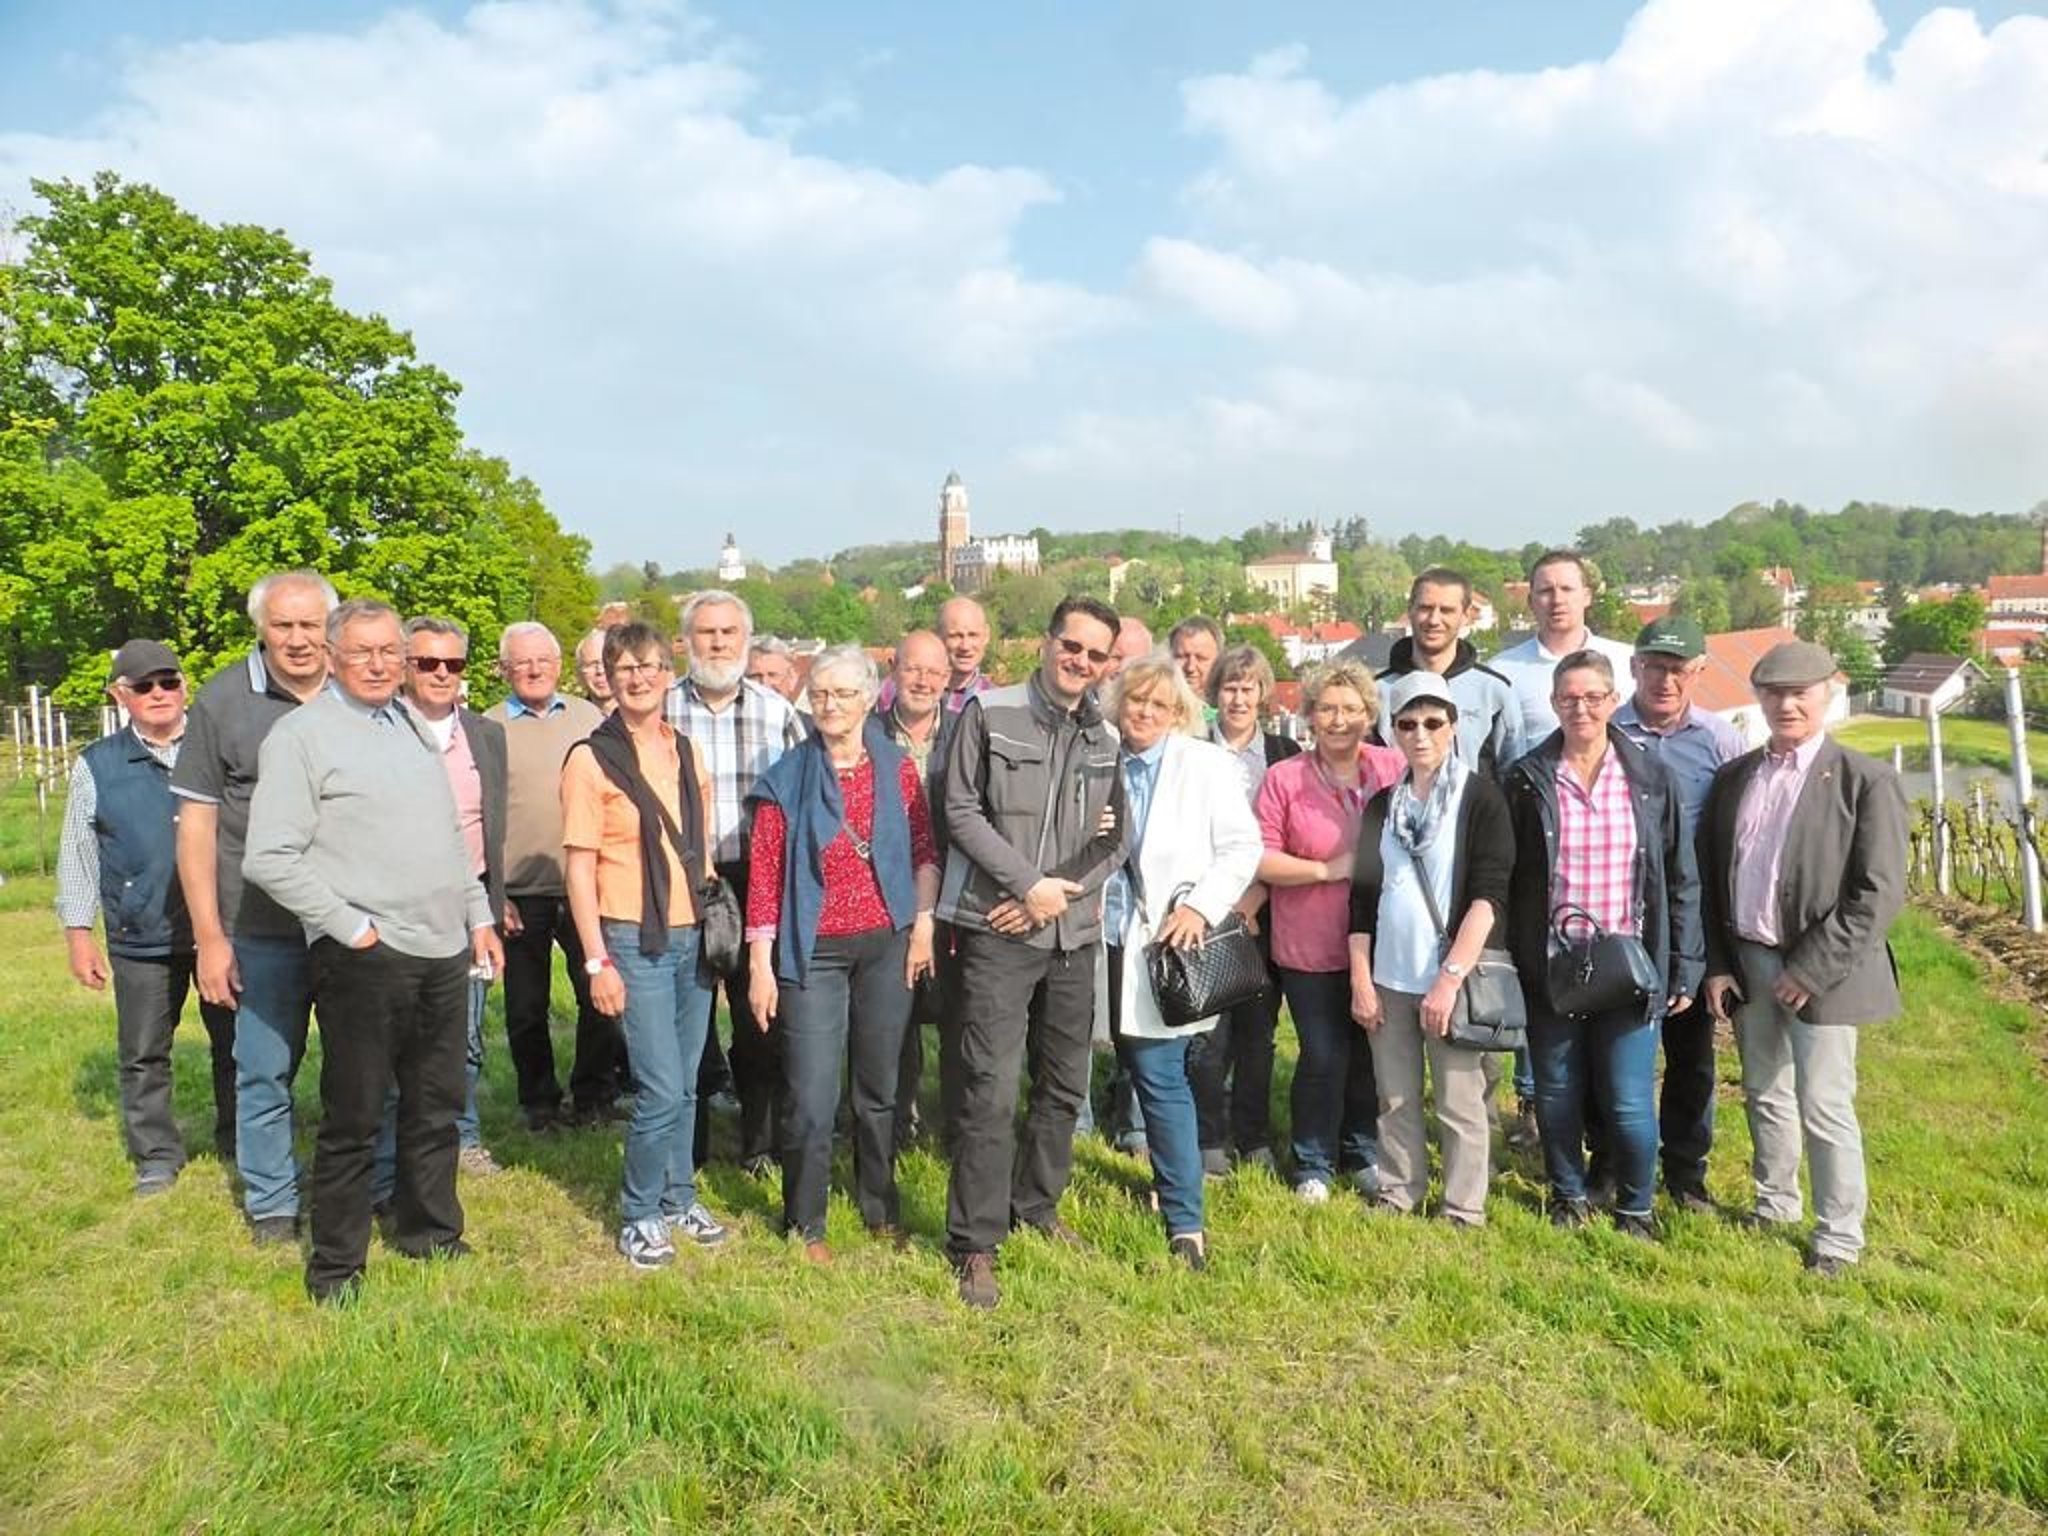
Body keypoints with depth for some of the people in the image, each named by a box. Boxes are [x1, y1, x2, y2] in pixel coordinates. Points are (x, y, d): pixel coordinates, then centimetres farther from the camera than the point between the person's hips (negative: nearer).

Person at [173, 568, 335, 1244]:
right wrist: (208, 937, -5)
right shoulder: (223, 700, -4)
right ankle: (271, 1204, 25)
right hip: (263, 930, -2)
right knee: (265, 1073, 8)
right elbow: (196, 821, -2)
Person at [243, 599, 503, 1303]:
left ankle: (430, 1231, 31)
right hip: (364, 957, -6)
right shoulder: (302, 735, -7)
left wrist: (478, 915, 15)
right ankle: (335, 1263, 17)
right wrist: (351, 926, -13)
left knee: (437, 1106, 15)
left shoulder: (414, 727, 15)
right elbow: (269, 859, -13)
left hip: (444, 952, 7)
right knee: (353, 1118, 2)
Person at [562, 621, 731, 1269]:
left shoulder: (686, 751, 10)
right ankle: (640, 1216, 13)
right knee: (661, 1090, -6)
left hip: (693, 936, 6)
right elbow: (578, 867, -8)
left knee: (685, 1086, 13)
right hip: (635, 942, -5)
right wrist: (597, 961, -13)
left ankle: (678, 1198, 29)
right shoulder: (593, 758, -7)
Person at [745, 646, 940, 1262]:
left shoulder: (897, 768, 3)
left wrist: (924, 922, -2)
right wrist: (760, 964, -6)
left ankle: (881, 1207, 30)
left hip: (886, 945, 2)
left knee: (880, 1087, 12)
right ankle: (805, 1223, 15)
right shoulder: (787, 779, -2)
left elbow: (925, 850, 8)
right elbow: (765, 876, -4)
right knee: (811, 1099, -3)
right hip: (814, 950, -2)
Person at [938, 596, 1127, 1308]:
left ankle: (1035, 1207, 35)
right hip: (998, 930, -5)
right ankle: (975, 1244, 4)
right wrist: (1029, 885, -13)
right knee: (991, 1090, -8)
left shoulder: (1106, 739, 8)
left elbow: (1116, 839, 7)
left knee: (1064, 1084, 15)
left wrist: (1062, 894, -8)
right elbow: (963, 812, -7)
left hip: (1075, 931, 5)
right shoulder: (989, 713, -4)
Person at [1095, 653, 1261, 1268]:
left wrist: (1199, 905, -14)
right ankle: (1172, 1180, 28)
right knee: (1143, 1073, 10)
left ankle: (1185, 1221, -2)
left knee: (1160, 1078, -8)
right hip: (1114, 942, 4)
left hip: (1169, 945, -4)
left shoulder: (1206, 764, 0)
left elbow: (1242, 847, -5)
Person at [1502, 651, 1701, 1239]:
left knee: (1629, 1102, 1)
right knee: (1557, 1095, 12)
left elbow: (1681, 880, 4)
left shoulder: (1651, 780, 1)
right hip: (1550, 969, 1)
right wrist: (1506, 964, -1)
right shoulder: (1526, 781, -1)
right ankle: (1567, 1193, 35)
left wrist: (1683, 968, 1)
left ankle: (1636, 1206, 26)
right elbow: (1502, 880, 2)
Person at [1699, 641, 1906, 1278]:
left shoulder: (1865, 782, -8)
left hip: (1818, 970, -5)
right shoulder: (1733, 778, 8)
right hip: (1746, 963, 5)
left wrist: (1810, 969, -15)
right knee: (1764, 1095, 18)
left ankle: (1838, 1238, 15)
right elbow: (1710, 876, 10)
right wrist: (1716, 963, 4)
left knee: (1823, 1107, -1)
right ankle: (1775, 1207, 35)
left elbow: (1879, 893, -12)